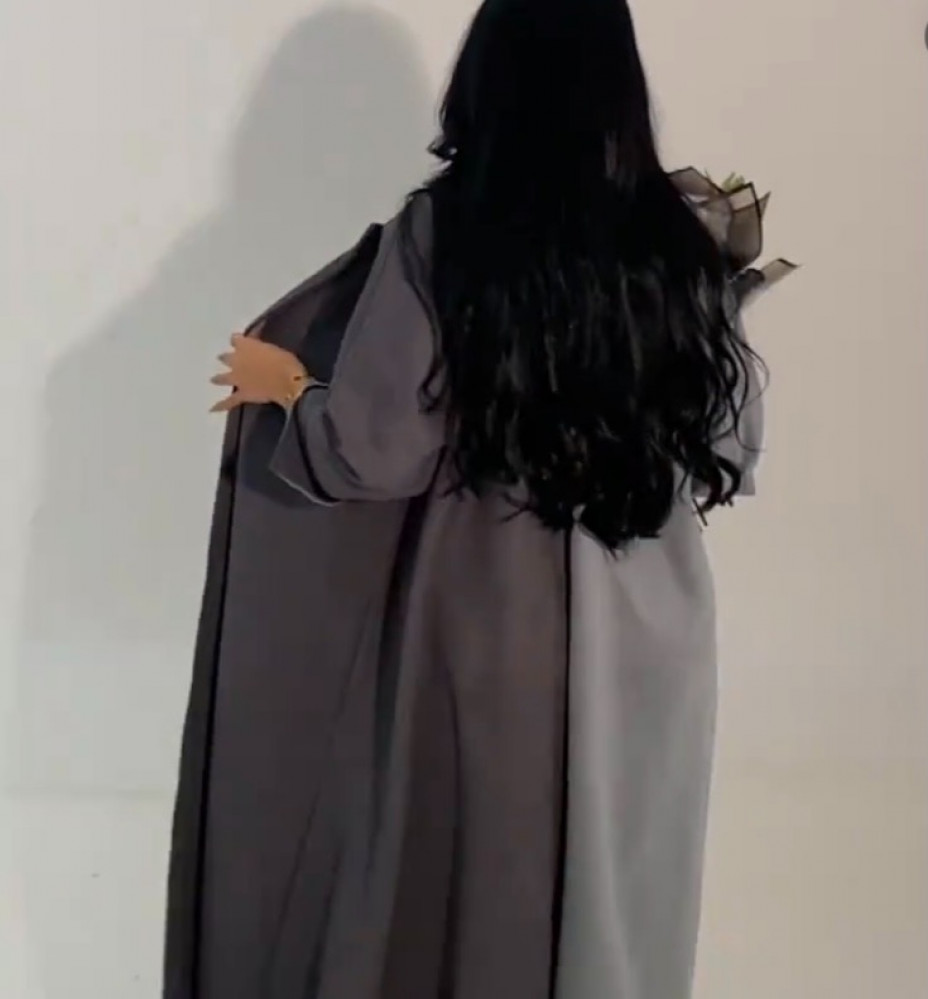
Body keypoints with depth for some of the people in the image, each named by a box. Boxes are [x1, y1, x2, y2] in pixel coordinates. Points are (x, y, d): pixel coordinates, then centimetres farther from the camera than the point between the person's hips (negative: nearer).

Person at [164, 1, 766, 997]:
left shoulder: (439, 234, -10)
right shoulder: (679, 246, -1)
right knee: (616, 901, 18)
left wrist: (284, 388, 6)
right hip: (646, 638, 3)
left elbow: (375, 451, -12)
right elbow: (734, 449, 5)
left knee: (458, 888, 16)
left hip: (486, 627, -3)